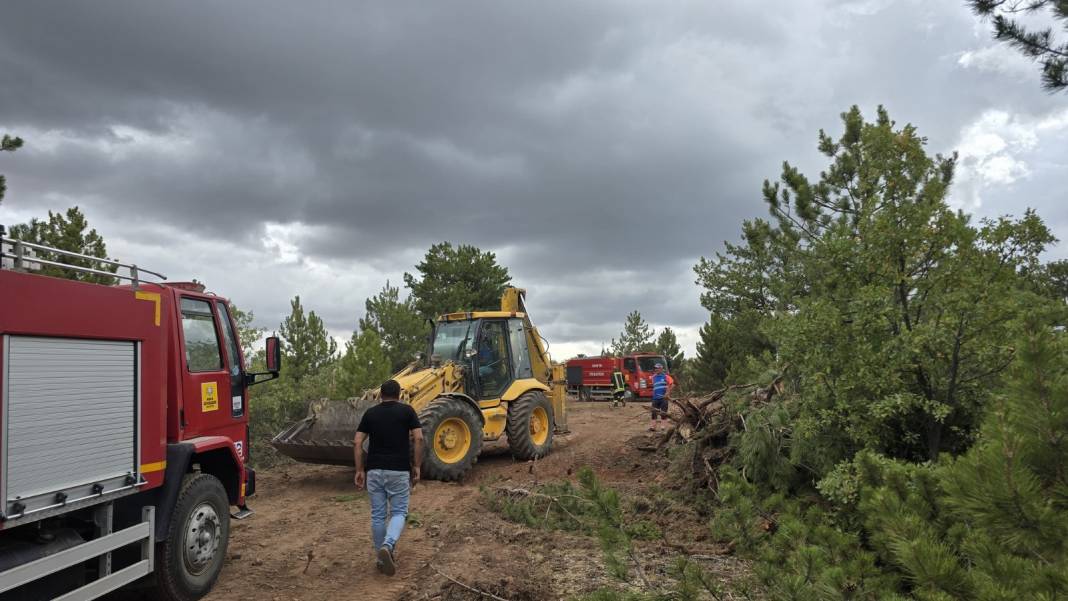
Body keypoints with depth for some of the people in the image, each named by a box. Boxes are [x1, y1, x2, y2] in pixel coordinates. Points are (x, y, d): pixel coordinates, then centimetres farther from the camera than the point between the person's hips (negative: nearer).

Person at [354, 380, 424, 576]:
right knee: (398, 512, 6)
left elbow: (358, 442, 1)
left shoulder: (370, 413, 8)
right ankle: (387, 546, -19)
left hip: (374, 470, 3)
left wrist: (359, 470, 4)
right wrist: (416, 466, -1)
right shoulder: (407, 410, 1)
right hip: (399, 470, -2)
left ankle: (381, 557, 18)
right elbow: (418, 438, -8)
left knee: (378, 515, 12)